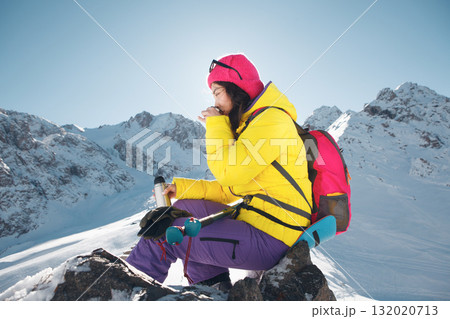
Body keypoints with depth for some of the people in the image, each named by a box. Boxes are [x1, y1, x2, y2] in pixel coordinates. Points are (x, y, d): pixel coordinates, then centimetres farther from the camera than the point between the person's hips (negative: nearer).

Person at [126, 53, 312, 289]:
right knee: (185, 207, 13)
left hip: (271, 240, -10)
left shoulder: (272, 120, -14)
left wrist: (216, 125, -9)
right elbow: (229, 190, 14)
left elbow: (230, 172, -23)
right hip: (253, 218, 10)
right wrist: (182, 188, 5)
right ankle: (215, 287, 12)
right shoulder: (249, 124, 16)